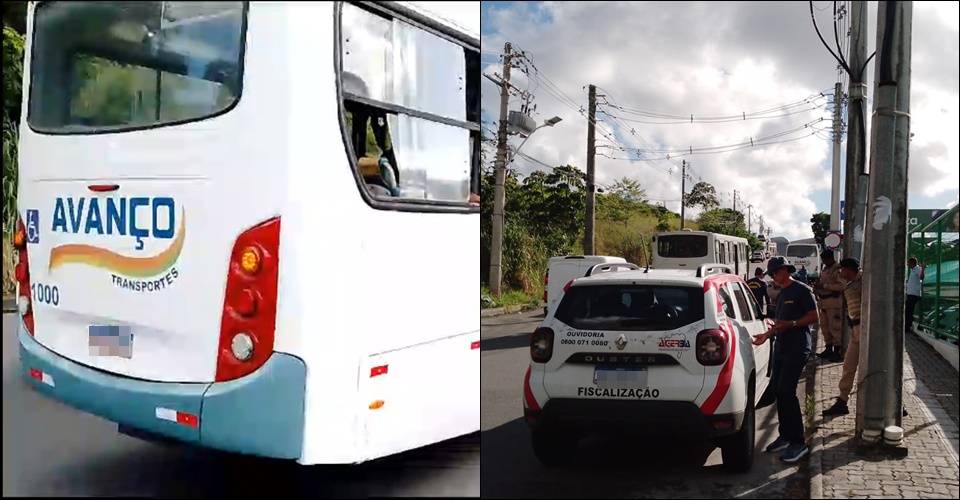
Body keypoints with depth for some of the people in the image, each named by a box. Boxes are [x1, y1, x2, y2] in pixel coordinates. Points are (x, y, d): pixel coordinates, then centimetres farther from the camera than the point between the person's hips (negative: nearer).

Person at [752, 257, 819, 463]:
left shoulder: (802, 290, -7)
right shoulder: (781, 294, 19)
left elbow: (814, 316, -12)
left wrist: (791, 324, -20)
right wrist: (766, 335, 18)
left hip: (797, 349, -9)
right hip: (781, 347, 9)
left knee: (787, 392, -14)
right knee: (778, 390, 7)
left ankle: (798, 442, -8)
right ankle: (785, 436, 18)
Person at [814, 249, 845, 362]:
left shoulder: (837, 269, -11)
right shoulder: (824, 269, 18)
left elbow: (841, 286, -20)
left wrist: (824, 286, -21)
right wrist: (817, 287, 7)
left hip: (834, 301, -9)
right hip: (824, 302, 9)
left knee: (834, 327, -6)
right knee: (825, 326, 12)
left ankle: (837, 352, -2)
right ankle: (828, 349, 21)